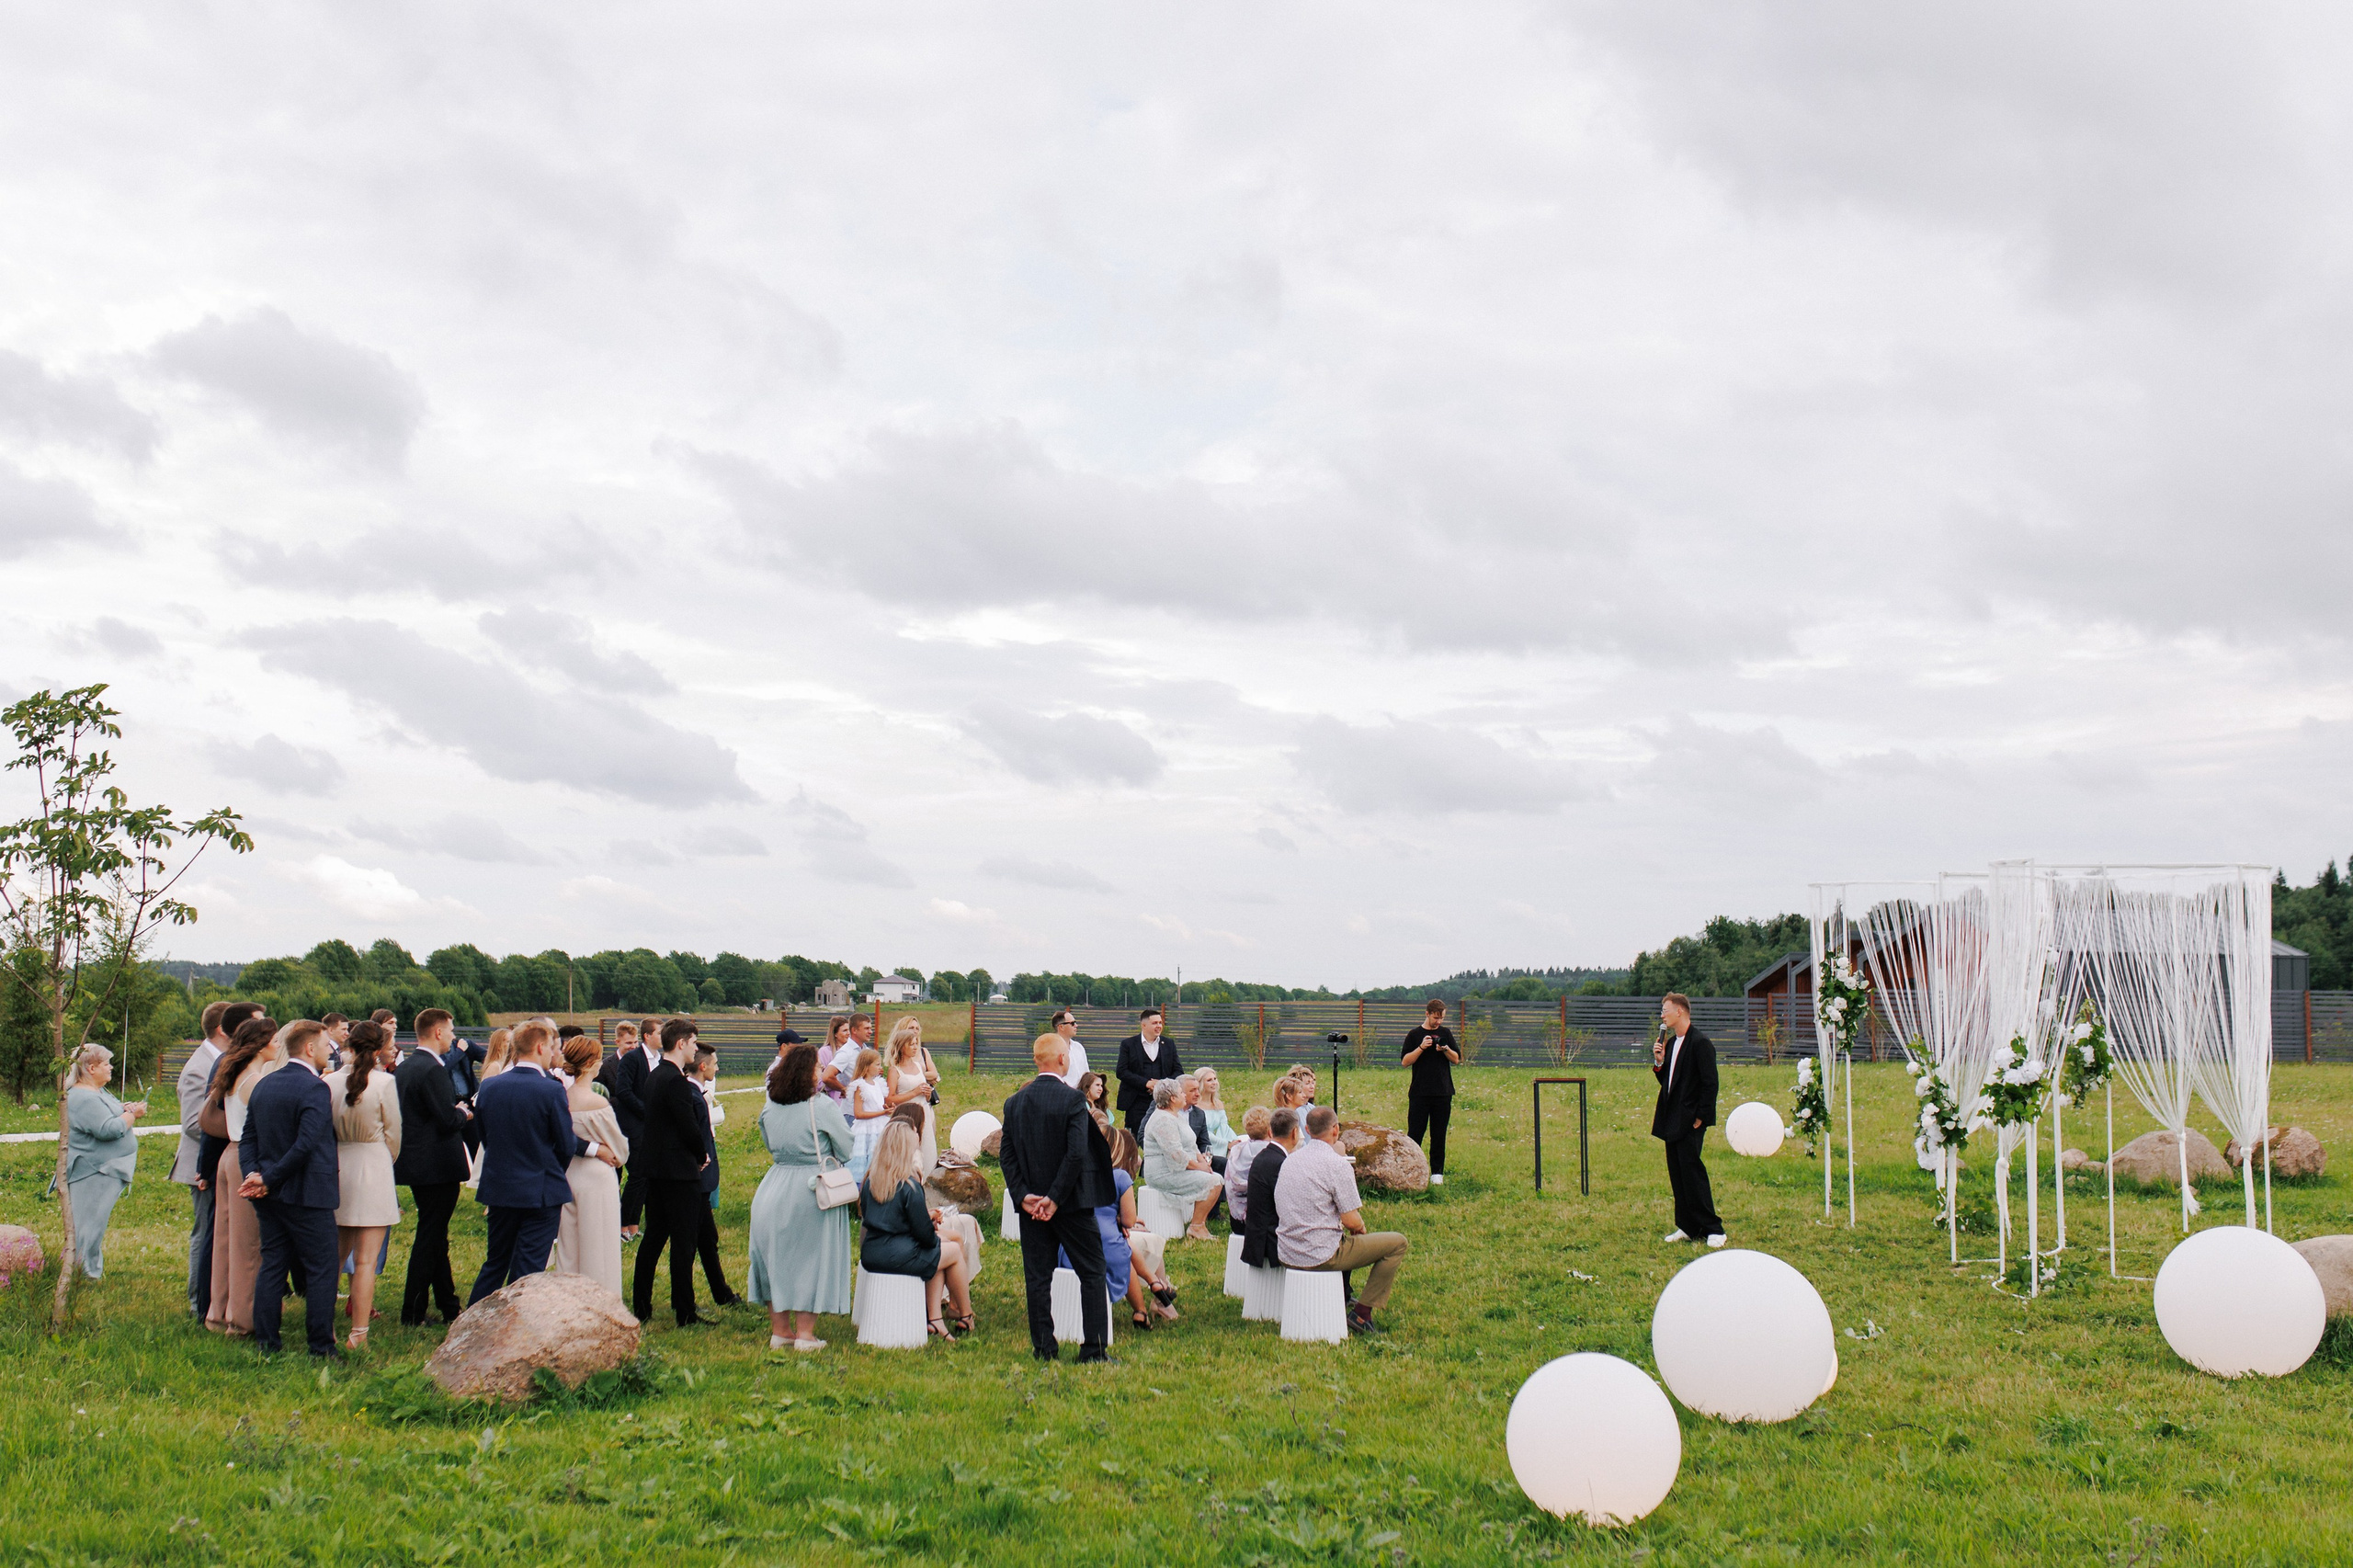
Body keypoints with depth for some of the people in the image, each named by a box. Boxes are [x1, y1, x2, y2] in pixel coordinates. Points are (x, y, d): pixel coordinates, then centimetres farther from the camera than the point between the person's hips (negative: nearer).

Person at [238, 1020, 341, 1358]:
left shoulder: (263, 1085, 10)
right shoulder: (315, 1089, -16)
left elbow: (248, 1138, 7)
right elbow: (305, 1146, -24)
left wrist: (253, 1175, -4)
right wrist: (269, 1180, -16)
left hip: (270, 1197, 7)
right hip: (307, 1196, -7)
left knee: (271, 1265, 12)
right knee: (320, 1270, 0)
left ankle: (266, 1342, 14)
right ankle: (322, 1346, 2)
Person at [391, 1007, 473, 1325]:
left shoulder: (403, 1068, 10)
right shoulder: (433, 1070, -20)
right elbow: (448, 1120, -23)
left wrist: (457, 1111, 10)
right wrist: (464, 1112, -3)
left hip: (414, 1164, 10)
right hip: (437, 1165, -10)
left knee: (436, 1238, 16)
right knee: (430, 1238, -2)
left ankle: (449, 1308, 24)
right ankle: (412, 1313, 3)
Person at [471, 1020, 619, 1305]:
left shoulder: (488, 1086, -1)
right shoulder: (552, 1090, -17)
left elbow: (484, 1137, 9)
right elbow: (567, 1146, -12)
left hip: (498, 1188, 5)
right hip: (541, 1193, -5)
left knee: (495, 1263, 18)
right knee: (529, 1270, 2)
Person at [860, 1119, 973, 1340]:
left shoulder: (870, 1181, 4)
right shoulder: (909, 1186, -16)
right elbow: (924, 1233, -15)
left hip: (870, 1255, 7)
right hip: (898, 1256, -7)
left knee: (939, 1250, 26)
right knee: (955, 1251, 16)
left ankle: (934, 1318, 18)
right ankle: (965, 1317, 31)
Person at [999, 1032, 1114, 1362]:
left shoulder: (1014, 1102, 3)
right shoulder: (1072, 1099, -12)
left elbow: (1006, 1154, 1)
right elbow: (1076, 1153, -19)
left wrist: (1023, 1195, -3)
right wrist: (1055, 1198, -14)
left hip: (1031, 1202, 4)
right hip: (1071, 1202, -4)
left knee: (1037, 1277, 9)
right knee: (1092, 1272, 5)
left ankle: (1043, 1347, 11)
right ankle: (1093, 1348, 4)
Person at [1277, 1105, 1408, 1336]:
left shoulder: (1290, 1159, 8)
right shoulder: (1337, 1164, -15)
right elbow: (1352, 1221, -16)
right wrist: (1361, 1227, 8)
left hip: (1286, 1255, 8)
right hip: (1320, 1256, -8)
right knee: (1397, 1242, 4)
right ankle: (1361, 1314, 1)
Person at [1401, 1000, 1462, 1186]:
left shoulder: (1446, 1033, 11)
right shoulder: (1414, 1035, 3)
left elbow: (1456, 1059, 8)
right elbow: (1406, 1061, -3)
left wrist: (1446, 1049, -11)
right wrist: (1422, 1047, -16)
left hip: (1443, 1093, 2)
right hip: (1419, 1092, -2)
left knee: (1439, 1135, 5)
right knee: (1414, 1133, -2)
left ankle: (1437, 1173, 10)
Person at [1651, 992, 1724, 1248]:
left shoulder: (1700, 1043, -12)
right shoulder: (1670, 1043, 14)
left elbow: (1709, 1083, -15)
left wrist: (1700, 1118, -16)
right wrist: (1659, 1062, 0)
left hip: (1690, 1121, -9)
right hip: (1672, 1121, 9)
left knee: (1692, 1171, -10)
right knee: (1677, 1173, 9)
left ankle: (1713, 1229, -4)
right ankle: (1687, 1228, 15)